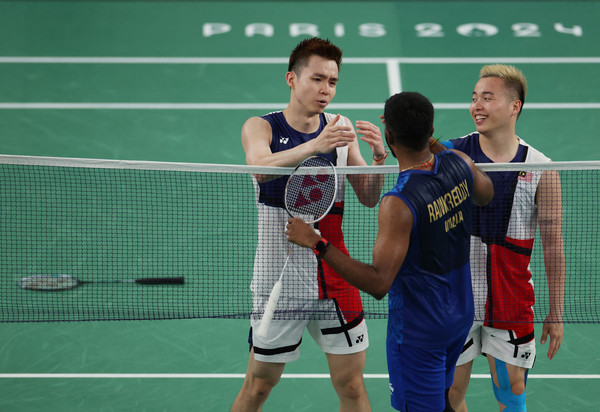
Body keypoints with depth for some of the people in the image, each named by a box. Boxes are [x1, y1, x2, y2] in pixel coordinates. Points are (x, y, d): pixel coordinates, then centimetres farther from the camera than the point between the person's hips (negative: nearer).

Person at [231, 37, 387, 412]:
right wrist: (314, 146, -43)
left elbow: (369, 198, 3)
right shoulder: (260, 127, -4)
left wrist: (379, 158, -17)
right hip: (279, 278, -3)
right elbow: (260, 167, -27)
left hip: (334, 275, 3)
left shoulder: (341, 128, 6)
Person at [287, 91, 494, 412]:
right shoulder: (459, 163, -9)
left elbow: (379, 284, -31)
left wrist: (318, 244, -29)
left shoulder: (398, 205, -31)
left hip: (418, 331, -7)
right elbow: (486, 193, 16)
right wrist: (436, 148, 22)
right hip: (460, 314, 8)